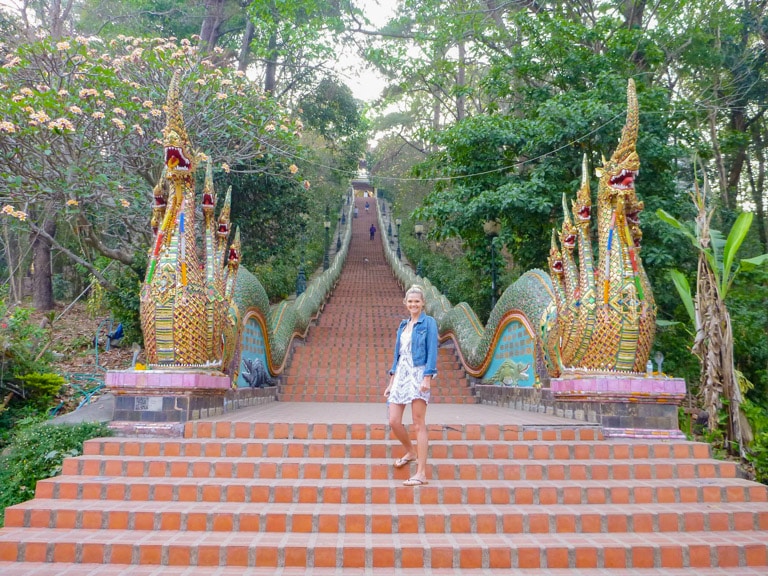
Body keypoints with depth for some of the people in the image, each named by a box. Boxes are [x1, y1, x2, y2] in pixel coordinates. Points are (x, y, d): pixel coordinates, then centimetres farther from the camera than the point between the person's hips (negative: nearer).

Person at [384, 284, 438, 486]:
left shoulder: (428, 323, -1)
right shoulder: (403, 325, 17)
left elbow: (432, 352, -8)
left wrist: (427, 378, -19)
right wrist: (391, 382, 16)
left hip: (418, 374, -6)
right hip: (401, 374, 6)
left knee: (419, 424, -5)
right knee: (394, 421, 1)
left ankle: (421, 473, -1)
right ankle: (411, 452, 29)